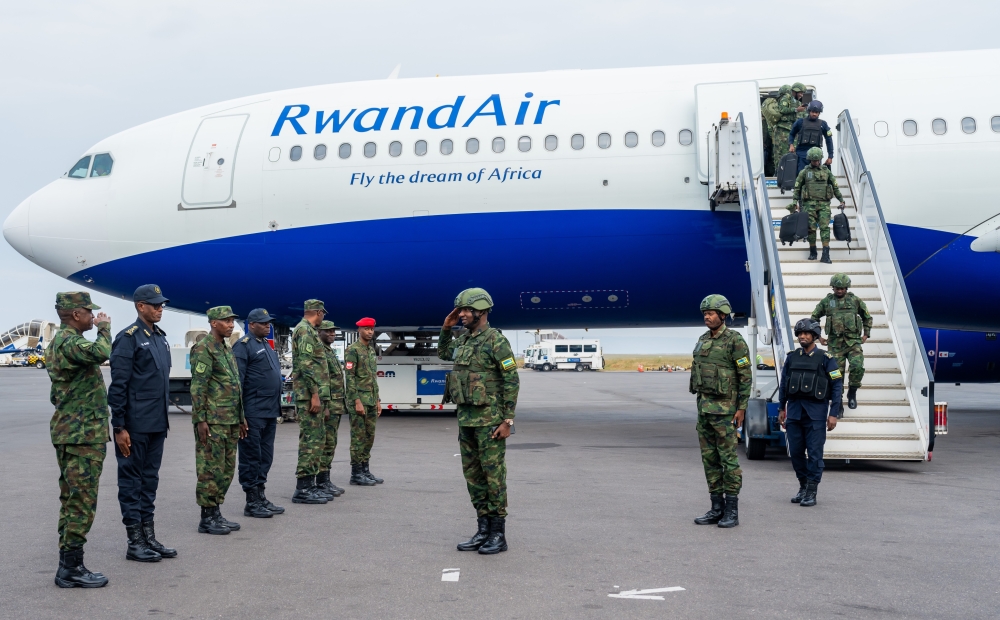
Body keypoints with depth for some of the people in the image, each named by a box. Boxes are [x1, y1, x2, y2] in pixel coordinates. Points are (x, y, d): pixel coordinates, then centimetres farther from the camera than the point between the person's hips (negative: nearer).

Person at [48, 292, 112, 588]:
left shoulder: (58, 342, 17)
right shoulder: (70, 342, -17)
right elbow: (102, 352, -38)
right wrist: (104, 327, -19)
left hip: (66, 431, 11)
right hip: (84, 434, -11)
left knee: (71, 500, 13)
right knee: (82, 502, -7)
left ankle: (67, 564, 18)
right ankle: (72, 567, -3)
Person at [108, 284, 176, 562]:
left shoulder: (161, 337, 13)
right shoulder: (128, 338, -12)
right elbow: (117, 386, -14)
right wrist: (119, 427, -16)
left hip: (156, 425, 8)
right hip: (135, 425, -8)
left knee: (150, 480, 13)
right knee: (131, 480, 2)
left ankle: (149, 538, 20)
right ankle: (135, 543, 8)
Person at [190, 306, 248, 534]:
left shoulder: (227, 349, 18)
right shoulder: (203, 349, -10)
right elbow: (197, 387, -15)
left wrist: (240, 418, 20)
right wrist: (201, 420, -20)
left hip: (230, 421, 9)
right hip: (212, 421, -9)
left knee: (227, 469, 11)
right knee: (211, 469, -5)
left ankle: (216, 513, 19)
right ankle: (207, 518, 2)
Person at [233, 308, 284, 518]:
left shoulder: (267, 345, 18)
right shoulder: (243, 346, -8)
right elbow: (237, 382, -14)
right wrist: (239, 413, -18)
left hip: (270, 413, 9)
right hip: (253, 414, -9)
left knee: (265, 457, 12)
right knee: (251, 457, -1)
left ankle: (261, 498, 20)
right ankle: (251, 503, 4)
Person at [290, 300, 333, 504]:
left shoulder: (309, 331, 20)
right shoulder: (305, 330, -11)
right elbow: (306, 365, -20)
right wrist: (314, 394, -22)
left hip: (317, 395, 10)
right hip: (310, 395, -10)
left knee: (317, 439, 12)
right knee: (310, 440, -9)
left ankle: (310, 485, 15)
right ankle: (303, 489, -7)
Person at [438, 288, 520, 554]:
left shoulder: (497, 341, -12)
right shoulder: (464, 340, 12)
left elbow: (512, 382, -14)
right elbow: (443, 354, 32)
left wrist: (508, 420, -18)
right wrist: (446, 328, 15)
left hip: (490, 420, -8)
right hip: (466, 419, 8)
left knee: (493, 475, -2)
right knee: (473, 475, 10)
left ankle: (499, 535, 5)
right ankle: (483, 531, 18)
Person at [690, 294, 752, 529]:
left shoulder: (735, 340, -10)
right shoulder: (703, 340, 13)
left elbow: (746, 376, -11)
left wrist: (742, 408, -15)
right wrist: (700, 404, 17)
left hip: (725, 408, -8)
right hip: (704, 407, 8)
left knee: (728, 458, -5)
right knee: (709, 458, 8)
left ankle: (732, 511, 1)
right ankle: (717, 508, 15)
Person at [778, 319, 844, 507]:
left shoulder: (825, 358, -1)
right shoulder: (791, 357, 10)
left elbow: (837, 386, -3)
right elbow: (783, 384, 15)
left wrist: (833, 414, -7)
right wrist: (781, 409, 13)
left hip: (816, 412, -4)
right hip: (794, 411, 4)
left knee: (814, 453, -3)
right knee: (795, 452, 6)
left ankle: (811, 492, 3)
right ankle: (803, 486, 22)